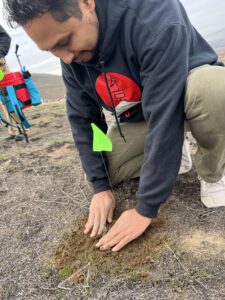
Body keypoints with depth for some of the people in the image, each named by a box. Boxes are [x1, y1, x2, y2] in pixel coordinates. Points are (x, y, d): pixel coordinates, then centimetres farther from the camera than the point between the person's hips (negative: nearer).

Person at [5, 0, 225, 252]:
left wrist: (146, 209, -32)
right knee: (106, 170, -9)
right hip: (138, 116, 5)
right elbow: (83, 119, -8)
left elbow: (164, 117, -38)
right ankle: (173, 154, 11)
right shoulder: (71, 54, -15)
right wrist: (101, 186, -13)